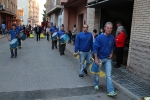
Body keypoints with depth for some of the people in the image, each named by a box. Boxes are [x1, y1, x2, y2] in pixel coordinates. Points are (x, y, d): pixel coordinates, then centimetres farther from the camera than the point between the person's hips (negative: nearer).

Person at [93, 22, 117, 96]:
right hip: (99, 58, -2)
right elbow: (95, 48, -16)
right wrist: (96, 58, -18)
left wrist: (111, 53, 0)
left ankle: (111, 91, -1)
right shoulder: (99, 37, -16)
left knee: (108, 75, -3)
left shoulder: (112, 38, -3)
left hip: (108, 59, 2)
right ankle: (96, 84, 40)